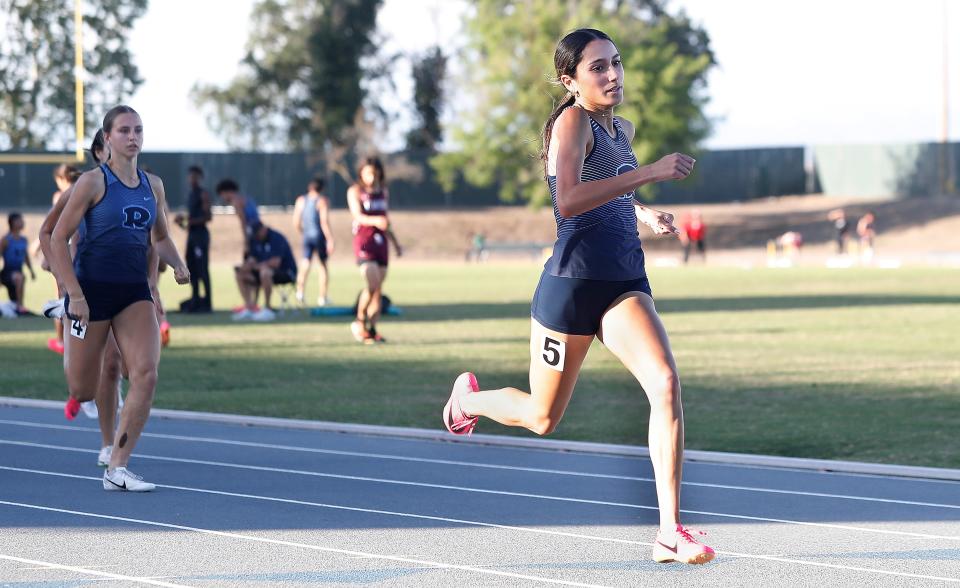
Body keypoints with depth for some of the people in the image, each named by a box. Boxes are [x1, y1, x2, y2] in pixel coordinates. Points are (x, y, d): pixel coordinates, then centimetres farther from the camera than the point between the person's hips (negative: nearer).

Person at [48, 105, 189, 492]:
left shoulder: (153, 185, 10)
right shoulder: (94, 182, -6)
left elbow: (160, 237, 25)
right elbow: (58, 239, -7)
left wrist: (177, 264, 3)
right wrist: (74, 294, -15)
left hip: (135, 292, 4)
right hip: (92, 289, -4)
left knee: (146, 374, -16)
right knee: (83, 392, 0)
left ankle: (117, 469, -10)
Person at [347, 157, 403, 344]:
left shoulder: (383, 192, 15)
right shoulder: (355, 191, -2)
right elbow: (358, 216, -16)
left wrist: (395, 242, 26)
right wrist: (375, 221, -35)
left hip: (381, 241, 6)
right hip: (363, 241, -6)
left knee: (379, 290, 3)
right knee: (372, 285, -19)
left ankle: (372, 330, 8)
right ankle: (359, 321, -1)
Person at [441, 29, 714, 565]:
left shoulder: (623, 128, 13)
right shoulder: (572, 121, -11)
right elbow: (569, 201, -28)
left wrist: (643, 212, 16)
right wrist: (649, 173, -30)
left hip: (626, 283, 6)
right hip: (573, 282, -6)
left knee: (666, 384, -21)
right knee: (541, 418, 10)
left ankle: (671, 532, -21)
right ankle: (470, 397, 45)